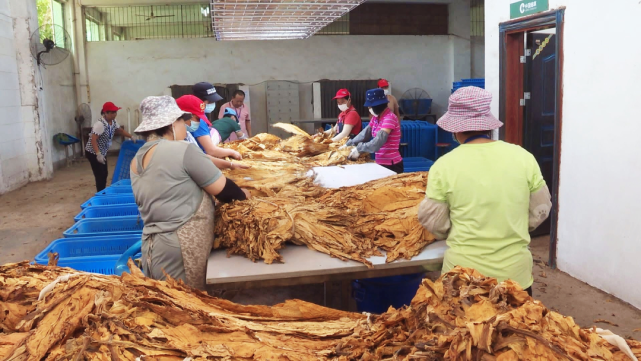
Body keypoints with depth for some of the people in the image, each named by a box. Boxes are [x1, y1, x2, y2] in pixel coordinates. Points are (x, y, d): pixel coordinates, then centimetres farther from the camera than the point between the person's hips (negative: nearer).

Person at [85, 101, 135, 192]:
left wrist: (131, 137, 15)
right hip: (93, 153, -9)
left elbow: (120, 130, 20)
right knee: (100, 175, -6)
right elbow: (93, 140, -30)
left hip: (102, 152, 9)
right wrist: (98, 154, -34)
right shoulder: (100, 124, -28)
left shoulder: (113, 122, 0)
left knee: (105, 174, 16)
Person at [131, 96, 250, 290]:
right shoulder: (182, 150, -14)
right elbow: (223, 190, -8)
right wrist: (242, 195, 11)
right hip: (180, 251, -8)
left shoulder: (137, 161, 11)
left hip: (154, 247, 8)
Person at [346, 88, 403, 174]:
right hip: (381, 163, 8)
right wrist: (348, 144, -1)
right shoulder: (376, 118, 9)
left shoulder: (389, 118, -19)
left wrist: (359, 149, -26)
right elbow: (365, 134, 8)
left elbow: (379, 141, -28)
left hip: (392, 165, -8)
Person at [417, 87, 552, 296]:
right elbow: (540, 211, 4)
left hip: (464, 275, -2)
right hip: (516, 272, 2)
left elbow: (434, 223, -3)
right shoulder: (523, 156, -6)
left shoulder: (444, 165, -12)